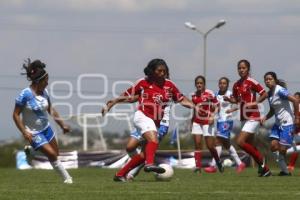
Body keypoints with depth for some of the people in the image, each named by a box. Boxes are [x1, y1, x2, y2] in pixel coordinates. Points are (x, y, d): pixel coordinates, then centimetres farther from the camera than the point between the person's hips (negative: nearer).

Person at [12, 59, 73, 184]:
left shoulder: (44, 92, -3)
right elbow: (16, 115, -17)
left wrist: (62, 125, 10)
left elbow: (50, 110, 12)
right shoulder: (25, 94, -22)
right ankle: (66, 178, 2)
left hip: (46, 128, 7)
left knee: (55, 154, 9)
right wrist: (24, 132, -24)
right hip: (33, 133, -7)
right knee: (52, 154, -11)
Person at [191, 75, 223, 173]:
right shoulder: (194, 95, 9)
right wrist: (192, 121, 17)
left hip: (207, 122, -4)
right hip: (197, 122, 4)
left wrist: (212, 116, -18)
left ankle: (219, 163, 22)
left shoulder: (209, 94, -6)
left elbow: (216, 107, -5)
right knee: (197, 144, -6)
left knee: (210, 146, -1)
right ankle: (198, 166, -7)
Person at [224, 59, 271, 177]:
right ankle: (265, 169, 19)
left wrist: (255, 103, -20)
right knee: (250, 146, 10)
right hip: (244, 118, 8)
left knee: (240, 142, -17)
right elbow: (236, 100, 20)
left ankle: (260, 160, -3)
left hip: (252, 117, -8)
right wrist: (228, 99, 0)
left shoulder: (251, 82, -11)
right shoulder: (236, 85, 10)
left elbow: (264, 94, -10)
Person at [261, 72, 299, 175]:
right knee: (273, 146, -2)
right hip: (278, 123, 8)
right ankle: (284, 170, 6)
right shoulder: (269, 94, 9)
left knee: (282, 149, -12)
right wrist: (265, 117, 1)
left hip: (287, 123, -8)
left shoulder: (280, 91, -16)